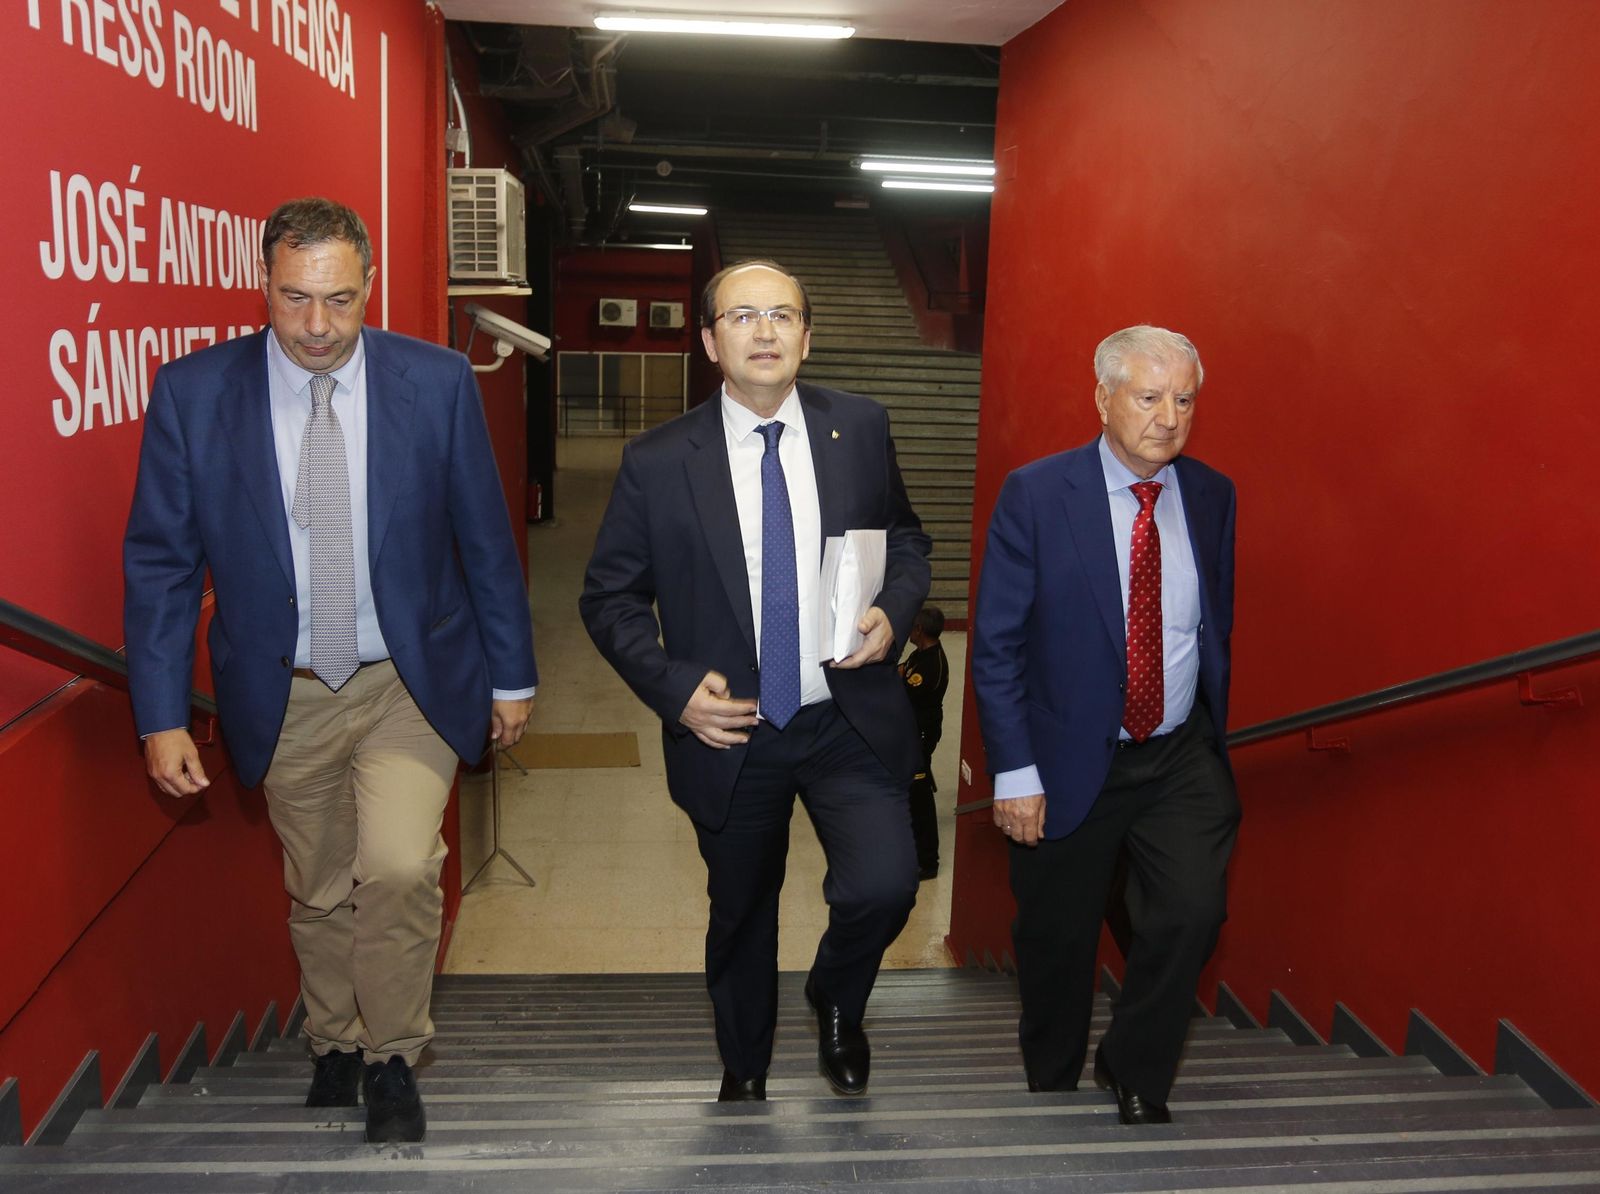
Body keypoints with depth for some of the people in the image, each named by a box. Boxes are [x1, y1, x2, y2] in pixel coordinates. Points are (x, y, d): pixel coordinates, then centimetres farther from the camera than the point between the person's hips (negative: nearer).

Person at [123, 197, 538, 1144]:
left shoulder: (438, 382, -8)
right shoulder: (192, 393, -8)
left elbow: (486, 540, 0)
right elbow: (160, 563, -2)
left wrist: (513, 675, 4)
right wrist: (162, 716, -5)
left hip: (412, 682, -1)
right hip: (285, 696, 2)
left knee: (397, 868, -18)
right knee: (319, 894, 14)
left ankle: (392, 1056, 8)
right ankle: (335, 1049, 40)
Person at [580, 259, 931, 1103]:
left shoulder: (860, 429, -1)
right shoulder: (657, 462, -7)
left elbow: (906, 540, 12)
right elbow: (608, 598, 0)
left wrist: (893, 612, -9)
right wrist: (673, 686, -14)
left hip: (849, 722, 1)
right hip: (729, 731, 0)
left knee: (883, 886, -18)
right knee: (740, 915, 17)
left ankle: (835, 1001, 21)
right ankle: (744, 1076, 46)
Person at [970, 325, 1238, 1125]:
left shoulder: (1212, 495, 2)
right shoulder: (1034, 494, -10)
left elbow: (1217, 629, 11)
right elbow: (996, 645, -10)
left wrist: (1211, 738, 10)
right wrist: (1015, 772, -14)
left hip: (1181, 758, 3)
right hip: (1068, 760, -2)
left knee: (1193, 908, -15)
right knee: (1056, 941, 11)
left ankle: (1134, 1074, 12)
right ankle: (1052, 1090, 38)